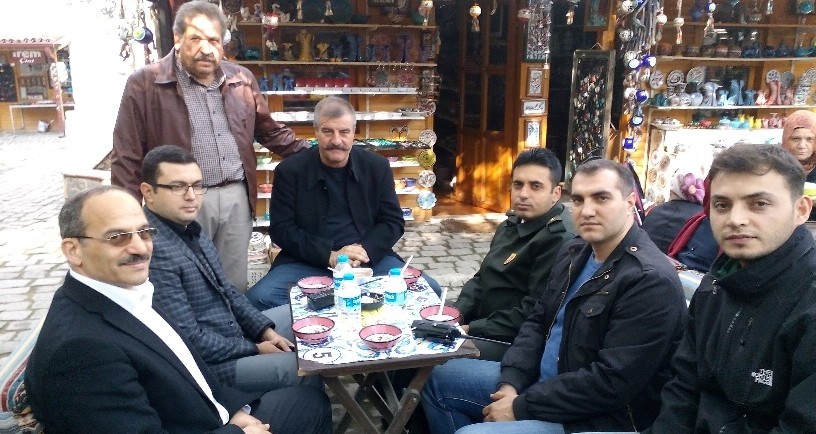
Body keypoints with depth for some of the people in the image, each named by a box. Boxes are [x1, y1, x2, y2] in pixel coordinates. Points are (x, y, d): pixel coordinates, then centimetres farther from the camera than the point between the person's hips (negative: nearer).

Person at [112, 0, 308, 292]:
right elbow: (127, 158, -5)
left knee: (235, 285, 13)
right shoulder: (145, 84, -6)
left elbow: (269, 131, 20)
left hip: (237, 197, 4)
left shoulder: (241, 79, 9)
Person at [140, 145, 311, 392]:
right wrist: (255, 349, -15)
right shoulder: (153, 251, -27)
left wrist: (265, 330, 0)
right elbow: (188, 341, -26)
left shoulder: (190, 229, 5)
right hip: (207, 363, -10)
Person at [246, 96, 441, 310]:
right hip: (310, 262, -1)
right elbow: (281, 229, -3)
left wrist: (364, 251, -13)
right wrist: (329, 255, -16)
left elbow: (393, 221, 6)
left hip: (369, 258, 2)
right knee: (258, 299, -28)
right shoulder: (290, 170, -1)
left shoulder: (377, 166, 5)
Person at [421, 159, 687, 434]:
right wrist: (511, 382, -6)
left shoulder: (652, 280, -23)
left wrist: (521, 407, -20)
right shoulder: (574, 252, 5)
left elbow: (611, 384, -26)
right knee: (442, 378, 10)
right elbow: (538, 322, 10)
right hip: (543, 381, 9)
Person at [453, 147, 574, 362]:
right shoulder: (513, 224, 12)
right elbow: (482, 278, 17)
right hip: (479, 321, 9)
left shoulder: (560, 239, -21)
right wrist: (456, 314, 0)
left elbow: (535, 314, -26)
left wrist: (472, 329, -20)